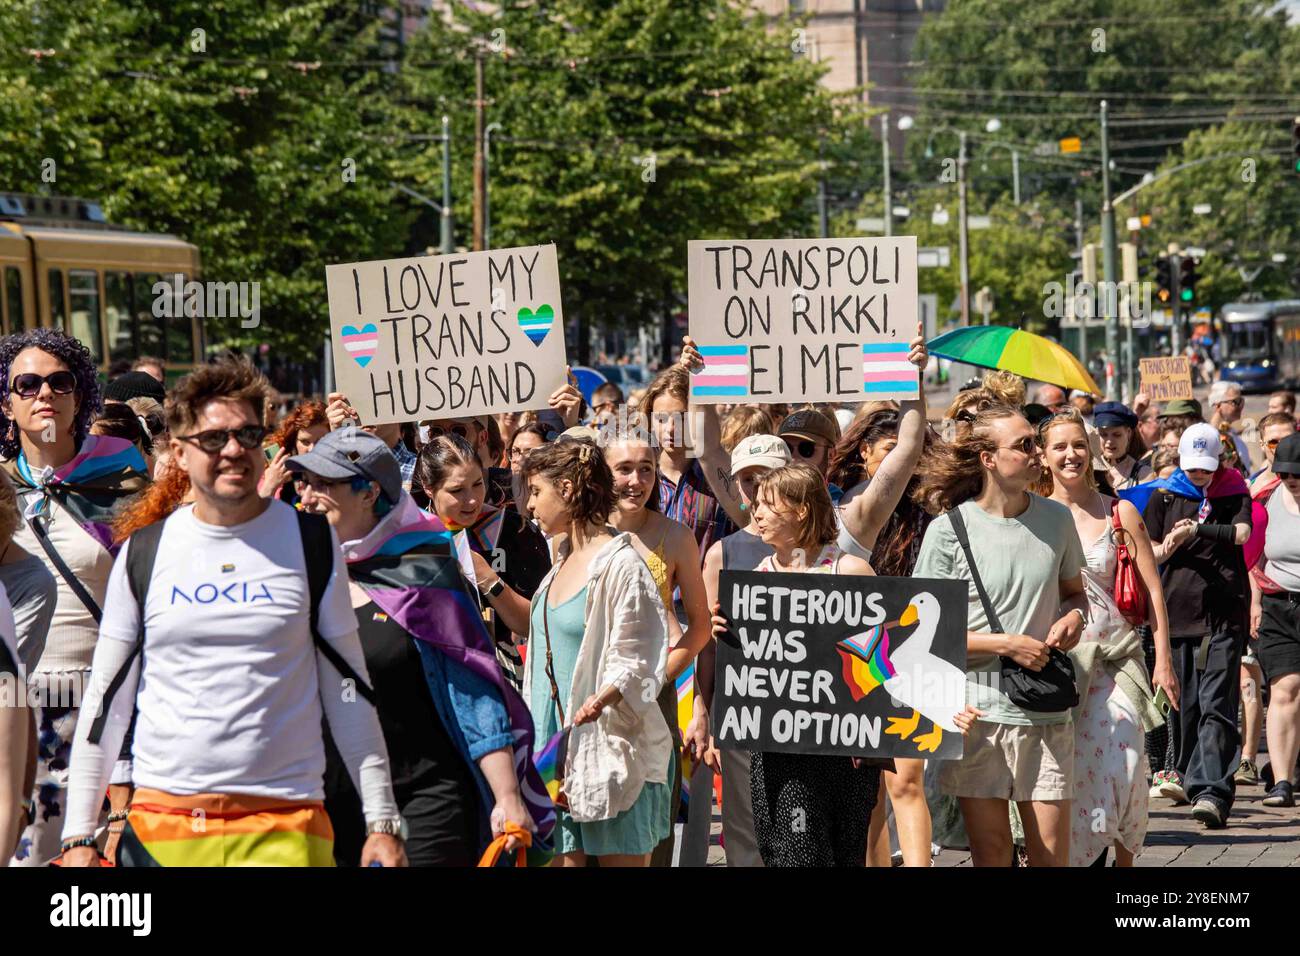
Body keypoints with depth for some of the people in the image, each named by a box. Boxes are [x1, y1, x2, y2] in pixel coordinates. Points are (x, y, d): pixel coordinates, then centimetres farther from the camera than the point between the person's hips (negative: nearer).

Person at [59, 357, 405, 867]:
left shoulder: (310, 542, 5)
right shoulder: (144, 552, 7)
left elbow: (347, 690, 7)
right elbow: (105, 702, 10)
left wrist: (382, 822, 2)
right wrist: (80, 836, 4)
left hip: (286, 823, -1)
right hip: (161, 822, 1)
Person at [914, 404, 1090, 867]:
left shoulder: (1056, 519, 6)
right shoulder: (949, 529, -7)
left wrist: (1075, 616, -1)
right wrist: (1006, 644, -14)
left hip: (1046, 711, 3)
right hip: (976, 710, -3)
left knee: (1051, 852, 1)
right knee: (990, 850, 5)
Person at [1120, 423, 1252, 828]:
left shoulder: (1234, 491, 7)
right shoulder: (1163, 495, 10)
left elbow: (1242, 533, -11)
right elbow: (1151, 554, 11)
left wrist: (1197, 529, -17)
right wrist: (1169, 547, -9)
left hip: (1224, 613, -3)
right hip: (1179, 609, 3)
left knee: (1216, 703, -11)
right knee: (1184, 702, 6)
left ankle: (1213, 791, -18)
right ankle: (1190, 777, 20)